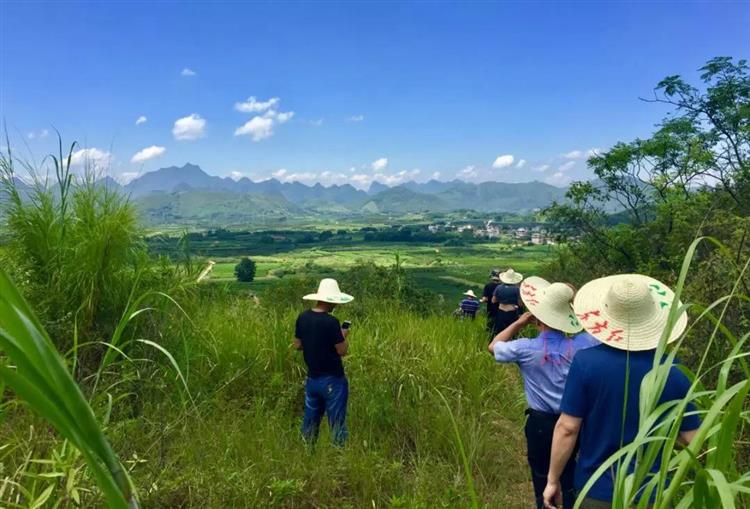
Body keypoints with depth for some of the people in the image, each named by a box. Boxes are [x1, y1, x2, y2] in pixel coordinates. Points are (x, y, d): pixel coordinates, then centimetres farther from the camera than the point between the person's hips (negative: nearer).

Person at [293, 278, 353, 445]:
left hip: (312, 379, 6)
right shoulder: (331, 322, -22)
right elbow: (342, 351, -16)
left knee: (310, 422, 19)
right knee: (337, 424, 6)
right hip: (332, 380, -6)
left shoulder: (302, 317, -2)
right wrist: (343, 336, 1)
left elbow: (297, 345, 8)